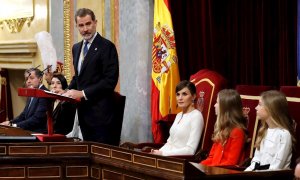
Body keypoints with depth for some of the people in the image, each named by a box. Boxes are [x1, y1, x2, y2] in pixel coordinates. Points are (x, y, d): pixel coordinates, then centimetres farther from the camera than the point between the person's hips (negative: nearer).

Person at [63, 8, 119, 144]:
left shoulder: (107, 47, -9)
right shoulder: (76, 48, 16)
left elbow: (110, 81, -16)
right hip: (83, 111, 7)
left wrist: (83, 93, -18)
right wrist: (69, 91, 5)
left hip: (99, 112, -7)